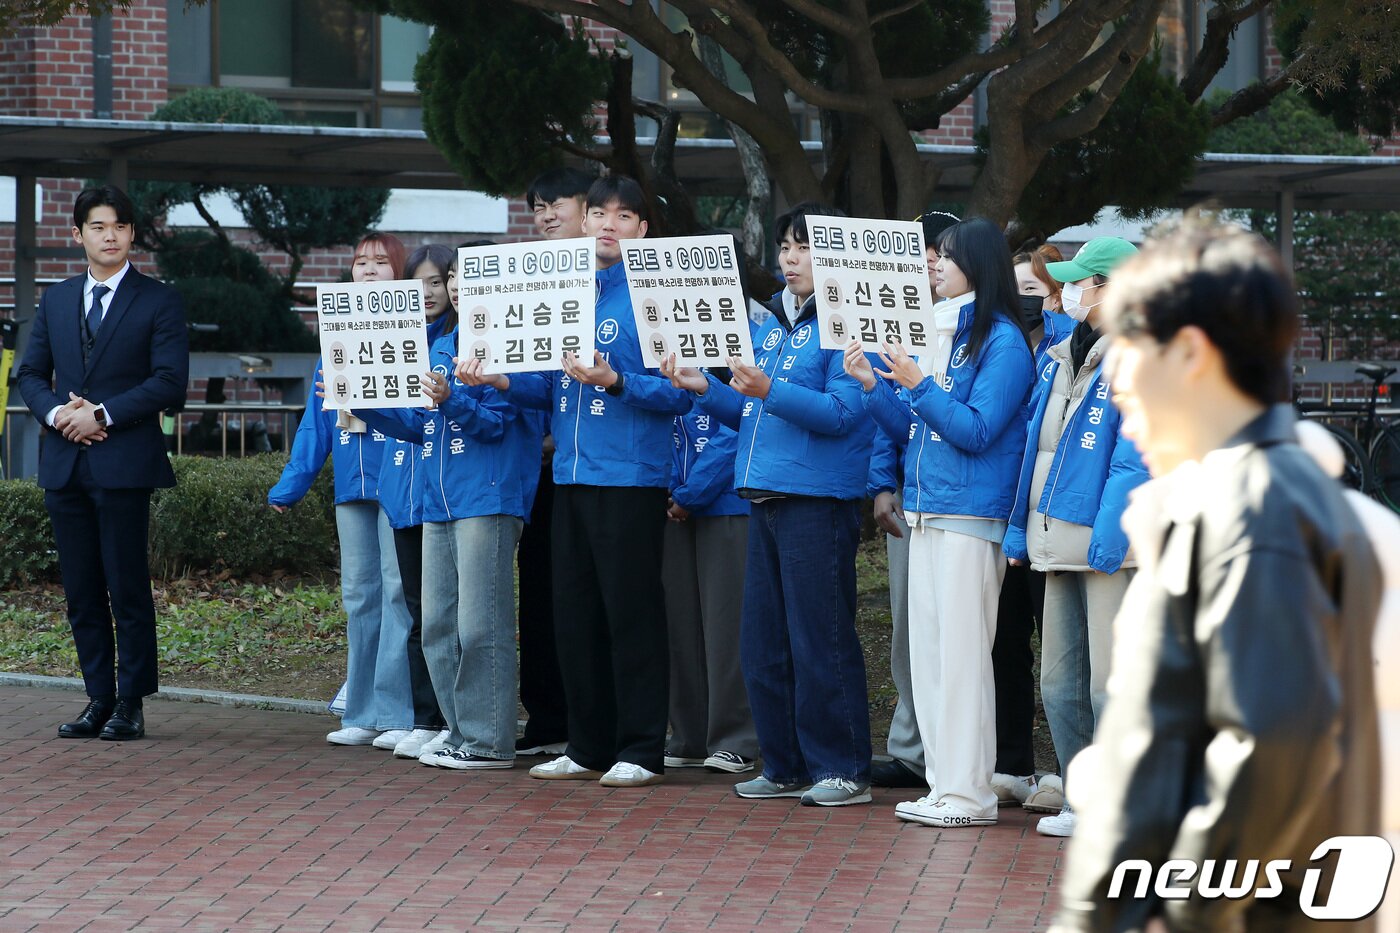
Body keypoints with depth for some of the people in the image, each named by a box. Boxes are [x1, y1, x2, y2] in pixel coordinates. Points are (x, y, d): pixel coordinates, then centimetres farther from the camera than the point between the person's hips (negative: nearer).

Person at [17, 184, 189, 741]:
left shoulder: (158, 302, 1)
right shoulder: (56, 301, 16)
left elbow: (170, 382, -8)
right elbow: (31, 373, 15)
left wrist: (102, 415, -14)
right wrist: (54, 411, -6)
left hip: (123, 462, -5)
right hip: (64, 462, 5)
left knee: (127, 587, -4)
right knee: (81, 590, 6)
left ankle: (131, 705, 1)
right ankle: (99, 699, 12)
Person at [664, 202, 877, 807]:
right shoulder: (770, 325, 18)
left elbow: (840, 413, -18)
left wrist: (769, 391, -28)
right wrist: (705, 389, 7)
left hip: (819, 501, -9)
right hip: (766, 499, 9)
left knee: (820, 640, -5)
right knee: (763, 644, 9)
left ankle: (842, 769, 2)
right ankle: (785, 767, 18)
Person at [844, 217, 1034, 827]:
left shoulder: (1002, 341, -8)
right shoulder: (942, 334, 17)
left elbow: (977, 430, -16)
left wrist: (919, 384, -19)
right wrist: (872, 384, 6)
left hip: (971, 516, -9)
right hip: (926, 512, 9)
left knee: (962, 651, -7)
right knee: (928, 650, 8)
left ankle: (969, 792, -4)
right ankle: (943, 784, 13)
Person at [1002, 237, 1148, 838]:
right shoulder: (1060, 358, 18)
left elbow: (1135, 459, -15)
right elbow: (1036, 446, 21)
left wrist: (1109, 537, -20)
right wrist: (1021, 529, 16)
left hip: (1111, 544, -9)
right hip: (1061, 541, 9)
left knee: (1112, 686, -7)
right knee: (1061, 683, 11)